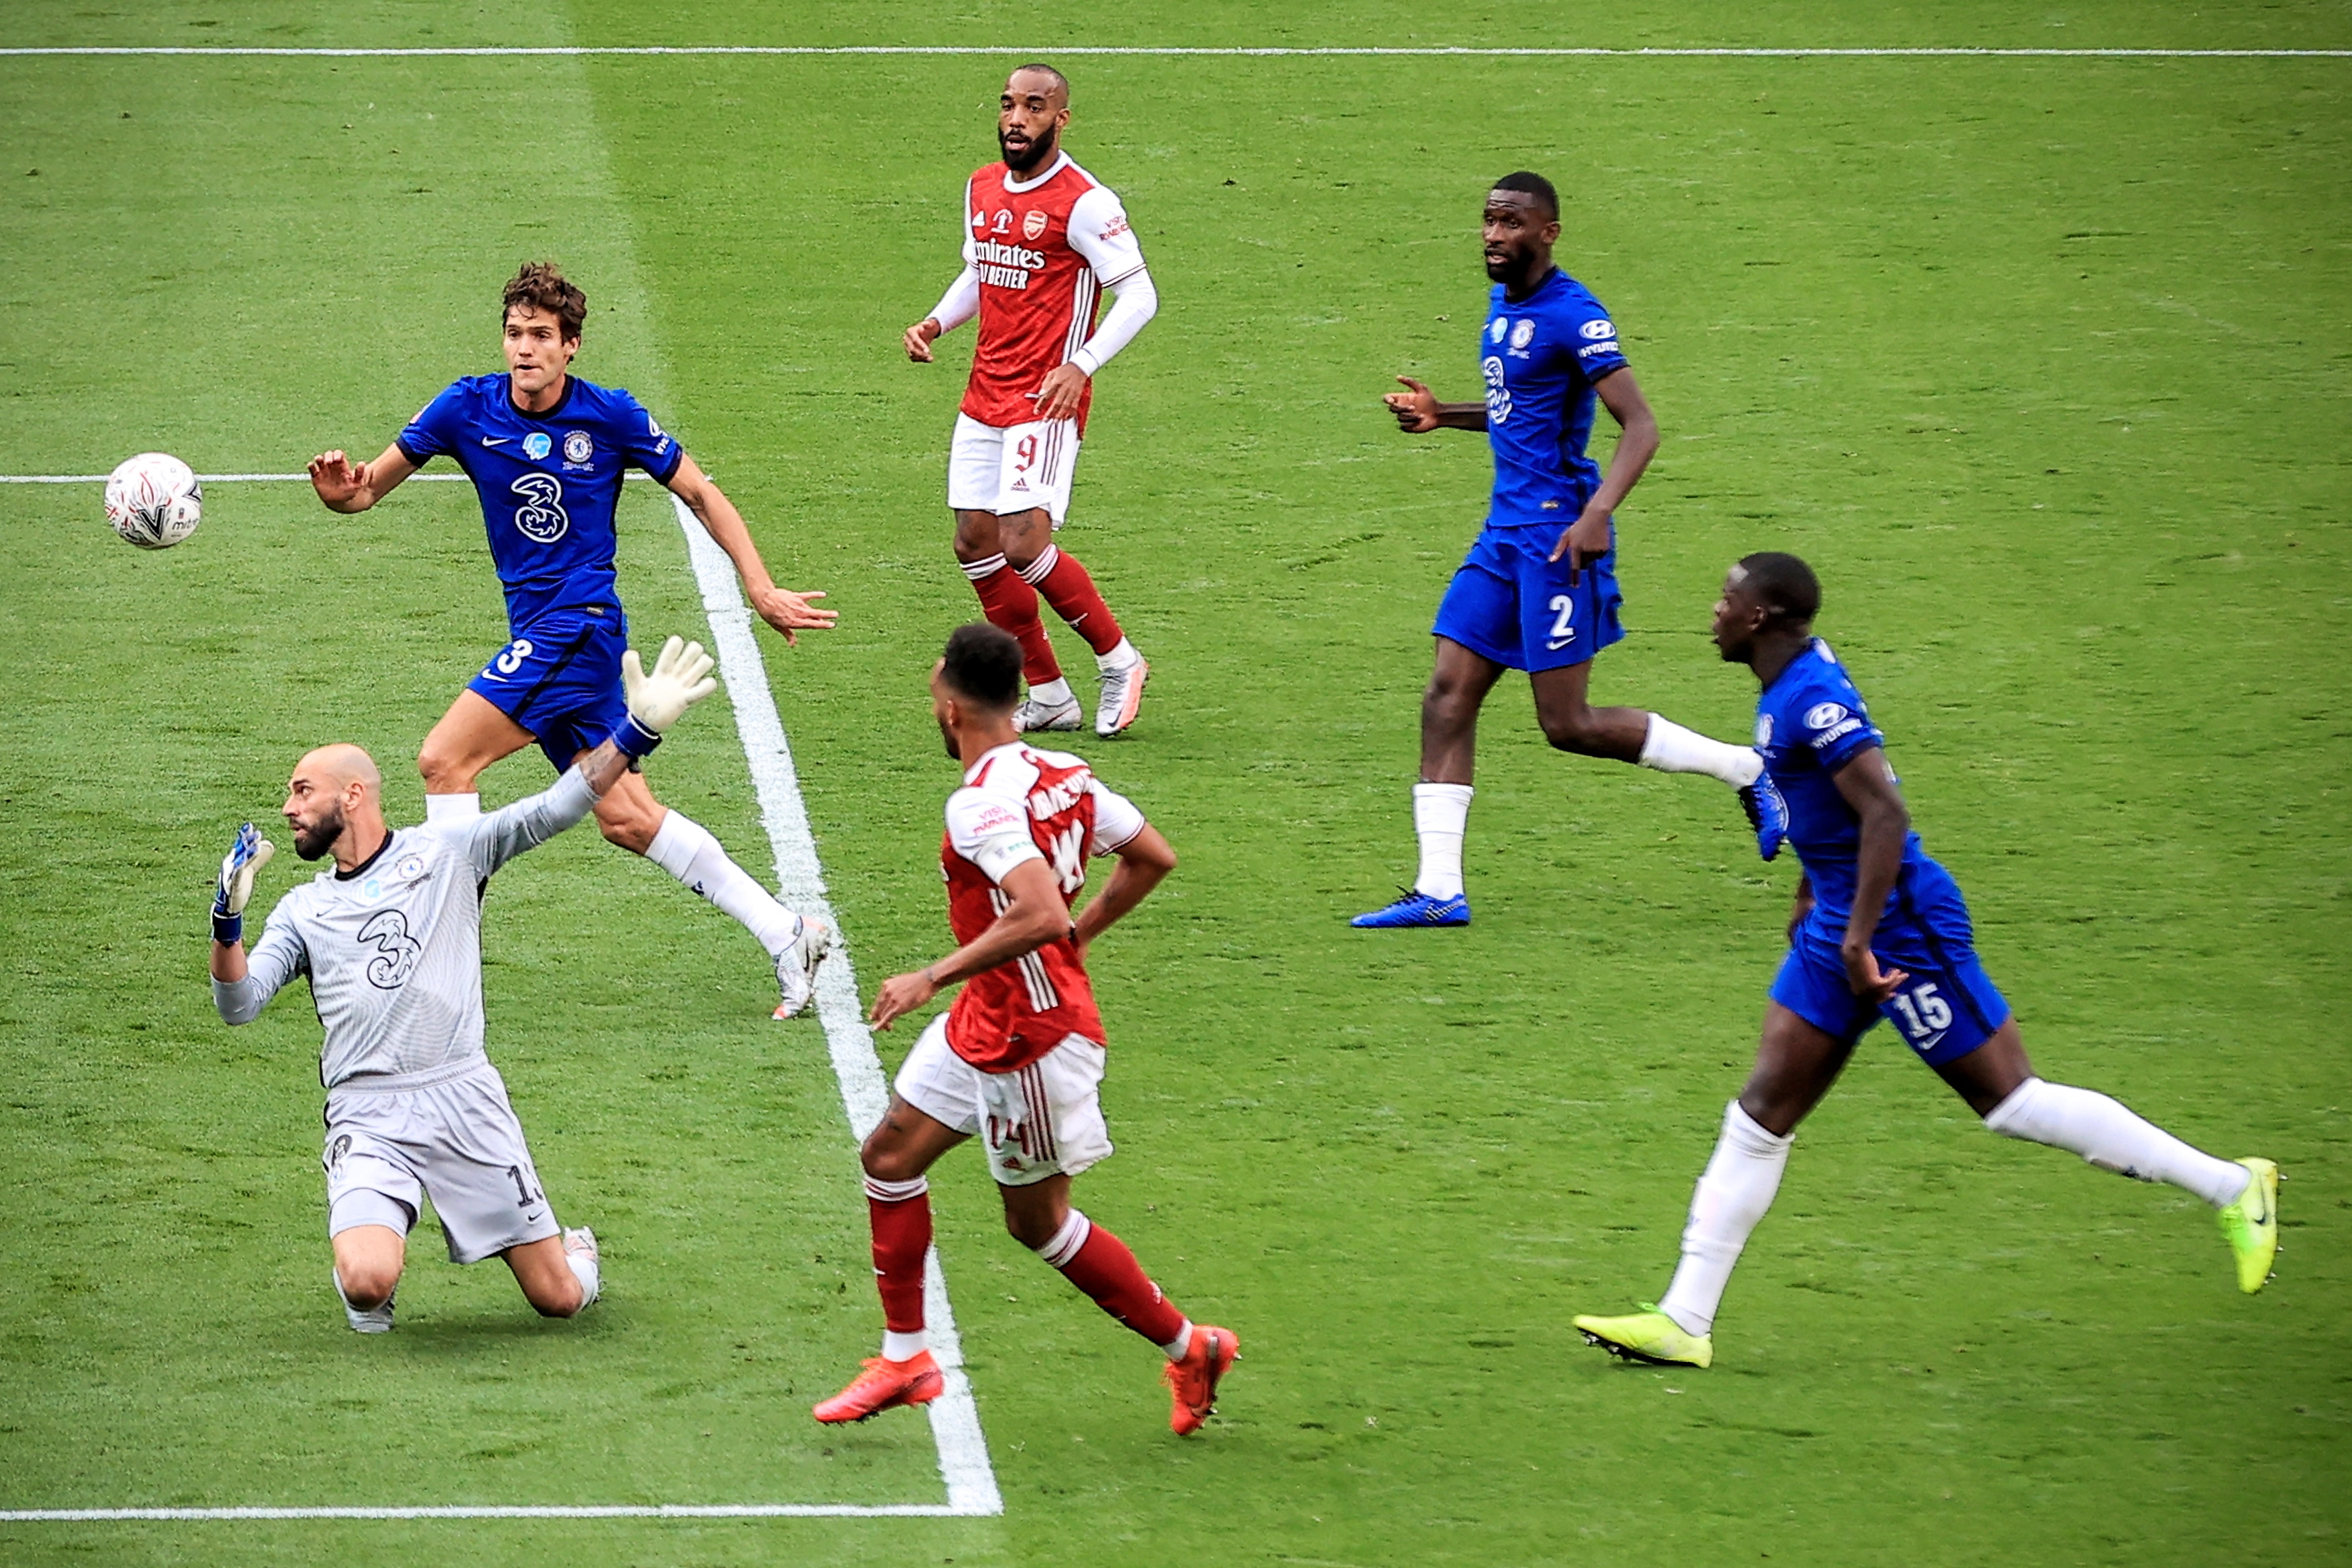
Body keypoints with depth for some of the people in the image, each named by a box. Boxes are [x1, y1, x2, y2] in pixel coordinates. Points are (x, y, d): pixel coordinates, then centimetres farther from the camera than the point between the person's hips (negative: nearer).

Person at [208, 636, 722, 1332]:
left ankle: (575, 1249, 38)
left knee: (559, 1299, 1)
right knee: (368, 1282, -26)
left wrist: (636, 730, -9)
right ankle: (368, 1251, 11)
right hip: (368, 1120, 1)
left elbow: (552, 811, 1)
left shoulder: (446, 851, 8)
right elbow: (239, 1005, 4)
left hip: (464, 1099, -1)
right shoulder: (304, 909, 15)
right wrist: (228, 923, -13)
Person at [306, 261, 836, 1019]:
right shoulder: (469, 409, 1)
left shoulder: (610, 417, -8)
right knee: (626, 818, 7)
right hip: (539, 636, 6)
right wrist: (340, 490, -20)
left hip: (578, 625, -6)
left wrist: (762, 591, -1)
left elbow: (702, 494, 3)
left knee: (444, 760, -17)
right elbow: (369, 488, 5)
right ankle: (786, 935, 15)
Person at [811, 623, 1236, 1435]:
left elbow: (1041, 915, -37)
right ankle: (904, 1358, 19)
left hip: (1030, 1036, -10)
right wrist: (1081, 933, 18)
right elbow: (1153, 858, 11)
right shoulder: (1064, 775, 3)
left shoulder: (982, 804, -25)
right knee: (890, 1156, 13)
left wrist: (932, 978, -29)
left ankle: (1188, 1346, 18)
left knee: (1039, 1220, 5)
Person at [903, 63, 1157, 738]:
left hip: (1046, 401, -8)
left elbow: (1138, 294, -14)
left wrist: (1081, 366, -25)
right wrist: (935, 323, 7)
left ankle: (1118, 659, 3)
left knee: (1024, 545, -17)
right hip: (984, 397, 8)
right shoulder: (983, 189, 11)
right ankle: (1048, 695, 15)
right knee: (975, 544, 5)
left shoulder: (1084, 202, -13)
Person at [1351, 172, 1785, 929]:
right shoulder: (1503, 306, 14)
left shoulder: (1572, 316, -14)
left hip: (1557, 534, -9)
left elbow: (1640, 426, -19)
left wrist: (1598, 513, -31)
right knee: (1447, 700, 1)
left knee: (1567, 723, -6)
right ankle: (1438, 889, 1)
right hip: (1506, 530, 9)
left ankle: (1748, 770, 8)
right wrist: (1443, 415, 14)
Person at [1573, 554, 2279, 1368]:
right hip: (1839, 928, 10)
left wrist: (1860, 935, -28)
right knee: (1762, 1113, 6)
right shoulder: (1795, 680, 9)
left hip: (1901, 930, -10)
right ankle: (1684, 1320, 6)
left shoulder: (1813, 700, -21)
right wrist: (1810, 901, 31)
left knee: (2013, 1102, -3)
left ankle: (2233, 1188, 7)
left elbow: (1886, 813, -29)